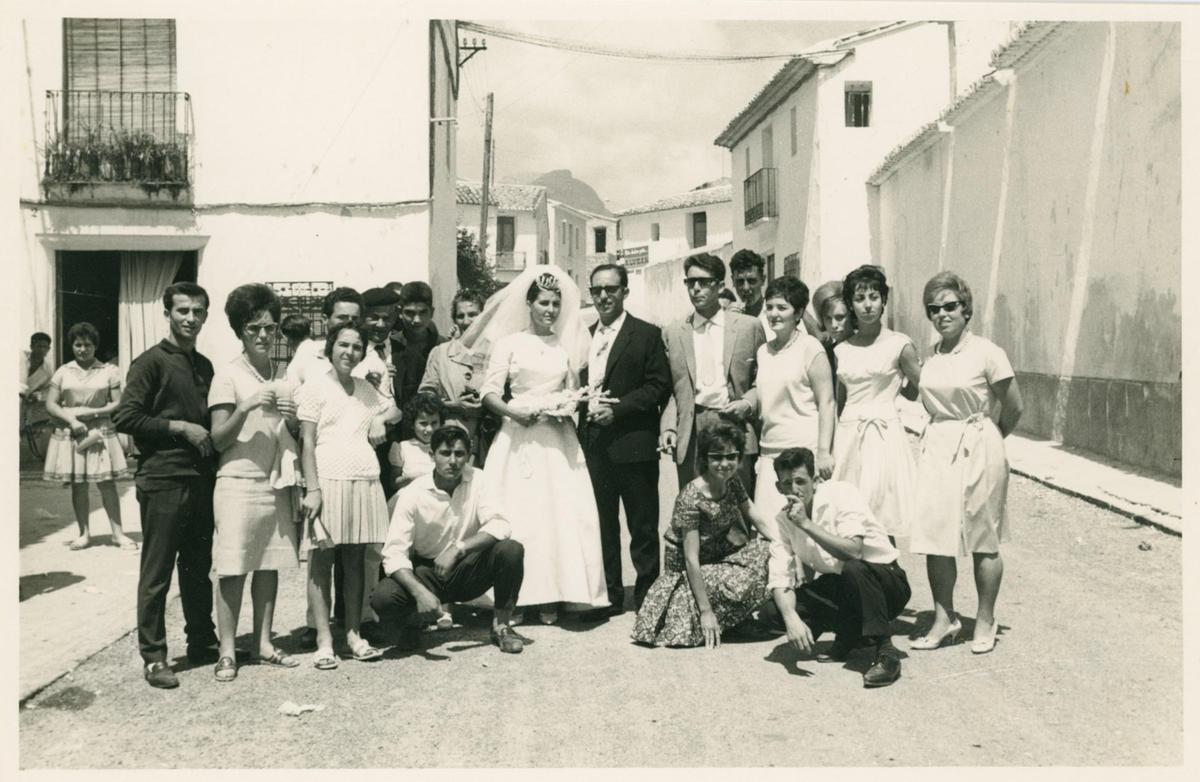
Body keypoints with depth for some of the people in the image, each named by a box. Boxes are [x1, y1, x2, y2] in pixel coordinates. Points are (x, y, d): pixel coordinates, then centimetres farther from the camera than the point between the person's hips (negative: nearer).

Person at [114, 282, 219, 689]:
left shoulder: (204, 366, 15)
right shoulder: (152, 362, -5)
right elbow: (125, 417, -12)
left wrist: (209, 435, 8)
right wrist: (179, 428, -14)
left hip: (200, 478, 6)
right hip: (163, 481, -6)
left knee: (199, 567, 13)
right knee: (156, 572, 0)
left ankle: (202, 644, 24)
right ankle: (153, 656, 7)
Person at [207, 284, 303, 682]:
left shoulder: (283, 377, 13)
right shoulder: (228, 375, -3)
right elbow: (219, 440, -6)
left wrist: (292, 420, -2)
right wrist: (245, 408, -21)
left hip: (276, 482, 5)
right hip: (238, 481, -5)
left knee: (269, 565, 8)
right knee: (233, 568, -4)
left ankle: (263, 644, 16)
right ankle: (227, 651, 2)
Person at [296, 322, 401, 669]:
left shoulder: (365, 388, 17)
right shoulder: (315, 387, 2)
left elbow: (395, 410, 29)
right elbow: (307, 442, -4)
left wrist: (380, 419, 6)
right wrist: (312, 489, -13)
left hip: (365, 483, 5)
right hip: (329, 481, -5)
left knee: (355, 559, 7)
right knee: (322, 559, -2)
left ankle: (354, 634, 14)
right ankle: (324, 642, 0)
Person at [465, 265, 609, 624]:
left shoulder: (566, 346, 12)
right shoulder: (509, 343, 3)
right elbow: (489, 392, -2)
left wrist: (569, 407, -3)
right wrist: (512, 411, -18)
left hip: (558, 440, 3)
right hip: (520, 439, -3)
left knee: (561, 513, -3)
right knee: (519, 514, -3)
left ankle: (552, 598, 3)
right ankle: (514, 597, 3)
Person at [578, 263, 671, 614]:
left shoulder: (646, 334, -1)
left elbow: (659, 386, -7)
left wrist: (617, 410, -15)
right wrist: (577, 405, 0)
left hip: (633, 443, -5)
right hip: (592, 443, 5)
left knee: (643, 525, 2)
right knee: (602, 523, 10)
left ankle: (647, 595, 11)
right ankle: (608, 595, 19)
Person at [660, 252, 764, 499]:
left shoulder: (748, 326, 8)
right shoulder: (673, 333, 12)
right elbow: (671, 389, 12)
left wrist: (748, 404, -7)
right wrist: (668, 427, -1)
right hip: (690, 436, 1)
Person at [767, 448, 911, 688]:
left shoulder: (841, 494, -19)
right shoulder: (783, 521, -5)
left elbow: (853, 551, -33)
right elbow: (781, 578, -14)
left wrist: (807, 524, -34)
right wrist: (791, 619, -31)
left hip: (888, 582, -5)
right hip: (839, 586, 5)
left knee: (853, 569, -37)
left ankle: (886, 653, -25)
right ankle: (852, 634, 3)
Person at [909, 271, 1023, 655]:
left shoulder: (986, 352, -8)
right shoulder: (929, 356, 6)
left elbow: (1013, 408, 0)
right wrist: (940, 435, 11)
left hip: (978, 449, -4)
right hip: (936, 449, 4)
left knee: (983, 541, 5)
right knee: (934, 537, 1)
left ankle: (985, 621, 18)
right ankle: (944, 619, 13)